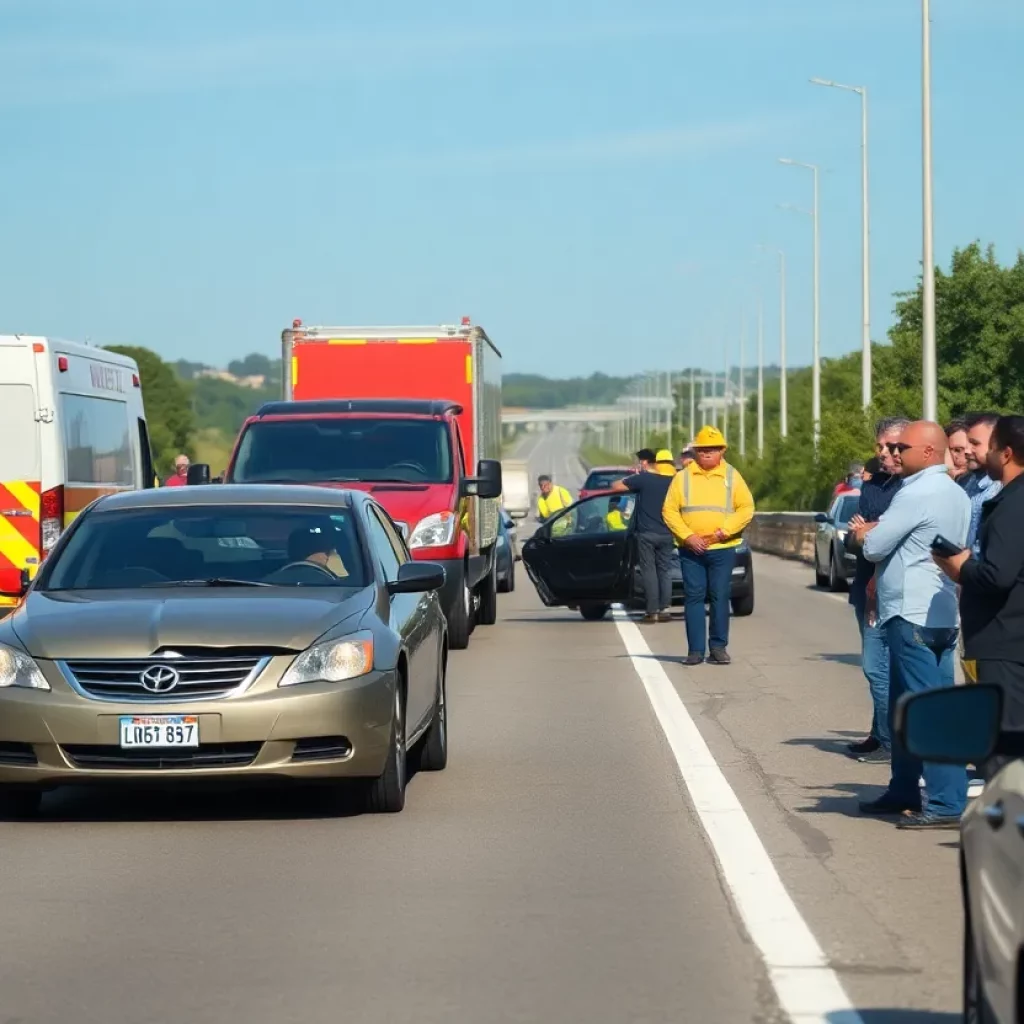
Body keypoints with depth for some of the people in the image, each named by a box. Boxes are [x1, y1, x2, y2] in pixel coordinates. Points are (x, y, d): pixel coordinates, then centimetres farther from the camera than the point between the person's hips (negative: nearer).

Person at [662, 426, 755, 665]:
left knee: (720, 598, 0)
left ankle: (718, 647, 6)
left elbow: (747, 508, 3)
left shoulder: (732, 477, 6)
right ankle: (695, 650, 2)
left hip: (723, 548, 0)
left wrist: (725, 530, -10)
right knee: (694, 597, -1)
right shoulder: (683, 477, 6)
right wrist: (688, 536, -10)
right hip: (691, 549, 0)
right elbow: (669, 511, 2)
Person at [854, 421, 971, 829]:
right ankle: (904, 791, 25)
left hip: (913, 614, -10)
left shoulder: (917, 493, -15)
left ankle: (946, 803, -10)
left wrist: (866, 533, 9)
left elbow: (874, 546, -11)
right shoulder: (956, 495, 15)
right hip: (942, 612, 10)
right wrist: (876, 533, 11)